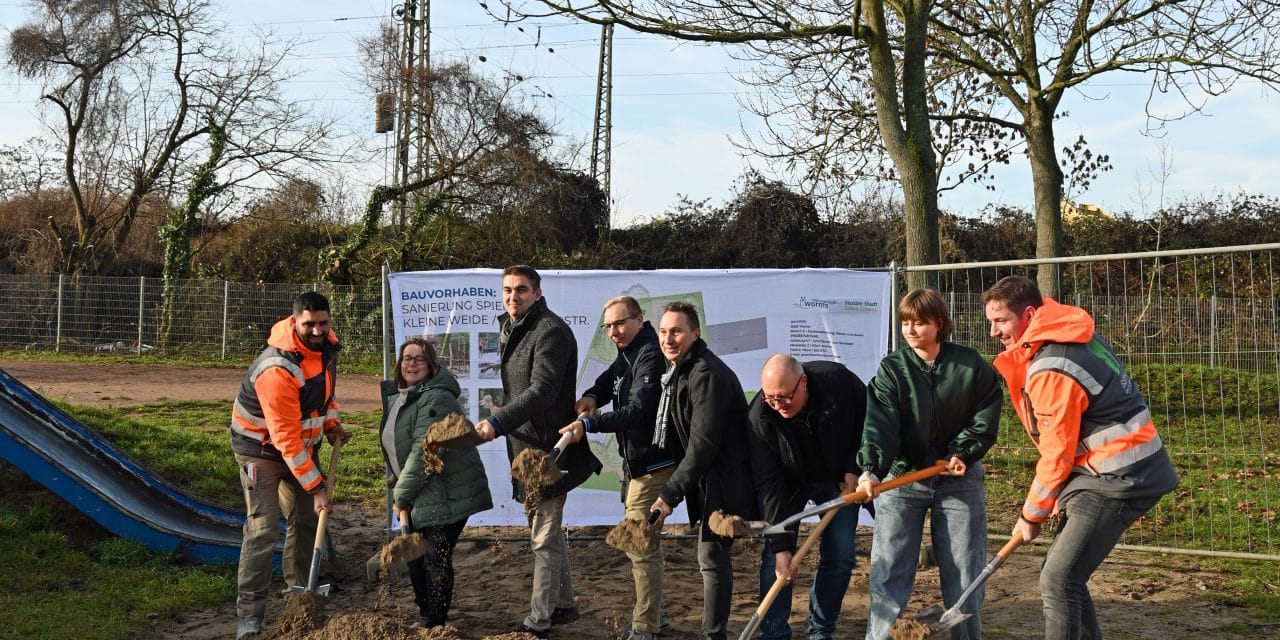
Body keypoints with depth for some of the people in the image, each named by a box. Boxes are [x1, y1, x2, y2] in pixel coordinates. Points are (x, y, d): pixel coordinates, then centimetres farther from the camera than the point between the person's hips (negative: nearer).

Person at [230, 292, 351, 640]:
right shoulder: (278, 370, -34)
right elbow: (285, 438, -32)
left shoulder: (327, 346, -9)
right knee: (263, 529, -12)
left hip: (303, 443, 8)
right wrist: (316, 486, -29)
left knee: (307, 520, 13)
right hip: (262, 449, -8)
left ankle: (300, 593, 29)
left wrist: (331, 423, 2)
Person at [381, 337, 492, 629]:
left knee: (436, 558, -2)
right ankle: (424, 610, 34)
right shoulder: (397, 395, 9)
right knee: (414, 554, 17)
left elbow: (424, 453, -26)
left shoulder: (435, 399, -22)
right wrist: (396, 477, 11)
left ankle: (433, 622, 12)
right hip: (419, 496, 10)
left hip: (447, 494, -10)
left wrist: (402, 495, -19)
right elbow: (395, 444, 23)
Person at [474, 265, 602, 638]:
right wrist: (499, 423, 13)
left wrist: (496, 422, -37)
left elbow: (541, 392, -29)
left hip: (548, 446, -10)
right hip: (523, 444, 10)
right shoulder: (510, 331, 13)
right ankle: (564, 604, 31)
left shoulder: (550, 332, -17)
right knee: (547, 530, 19)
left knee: (544, 537, -4)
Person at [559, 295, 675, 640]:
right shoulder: (628, 354, 12)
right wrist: (590, 396, -4)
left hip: (652, 465, -11)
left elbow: (637, 410, -28)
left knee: (641, 546, -10)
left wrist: (588, 424, -36)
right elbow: (607, 381, 19)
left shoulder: (650, 356, -19)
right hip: (636, 463, 11)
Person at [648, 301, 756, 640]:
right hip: (707, 480, 10)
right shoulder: (679, 370, 11)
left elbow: (703, 444, -26)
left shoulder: (707, 375, -22)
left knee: (712, 557, -7)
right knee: (714, 555, 17)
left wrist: (670, 494, -24)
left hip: (723, 481, -10)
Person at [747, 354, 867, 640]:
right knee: (775, 557, -10)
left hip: (838, 480, 1)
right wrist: (780, 544, -30)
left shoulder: (838, 380, -28)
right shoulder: (759, 418, -29)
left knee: (840, 557, -3)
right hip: (788, 484, -1)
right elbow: (768, 485, -28)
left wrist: (854, 468, -12)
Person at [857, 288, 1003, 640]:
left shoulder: (971, 365, -5)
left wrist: (963, 453, -14)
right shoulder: (891, 369, -7)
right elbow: (880, 423, -19)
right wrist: (872, 470, -34)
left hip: (958, 478, 1)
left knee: (963, 574, 7)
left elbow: (985, 417, 0)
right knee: (888, 574, -3)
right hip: (902, 477, 0)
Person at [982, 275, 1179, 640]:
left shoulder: (1051, 370, -21)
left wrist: (1032, 515, -1)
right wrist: (1066, 492, 16)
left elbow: (1057, 455, -14)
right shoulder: (1072, 336, 8)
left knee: (1058, 581, -12)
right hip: (1131, 467, 10)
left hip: (1120, 478, -10)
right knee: (1066, 572, 15)